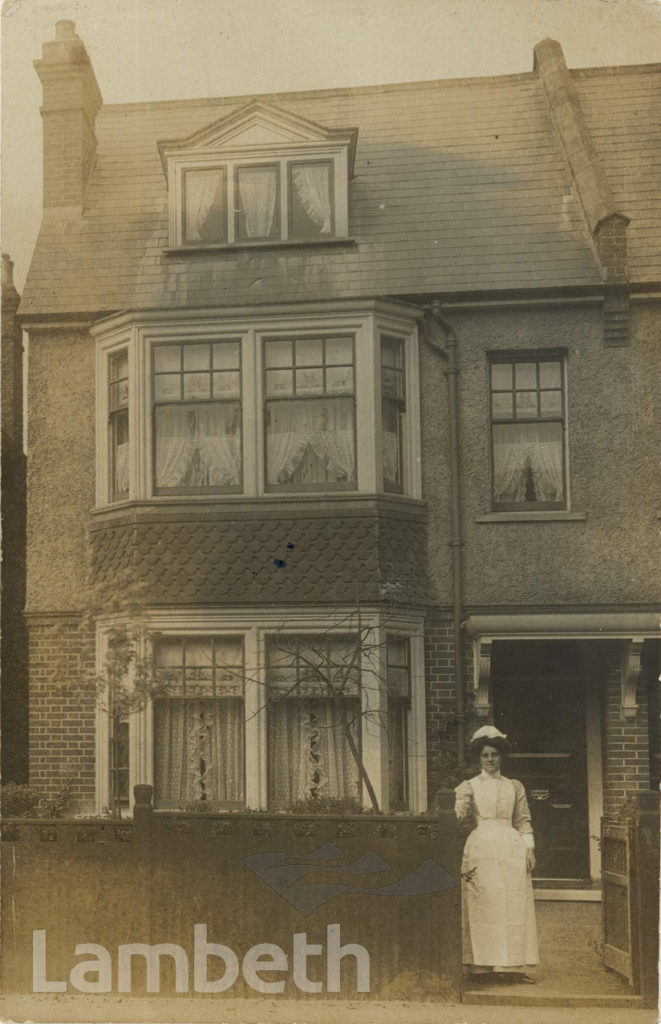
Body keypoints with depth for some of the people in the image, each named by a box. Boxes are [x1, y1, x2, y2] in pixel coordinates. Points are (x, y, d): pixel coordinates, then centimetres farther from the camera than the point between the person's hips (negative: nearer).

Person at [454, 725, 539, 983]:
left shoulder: (514, 786, 15)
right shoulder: (469, 786, 10)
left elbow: (523, 821, 14)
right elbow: (458, 814, -2)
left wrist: (529, 848, 3)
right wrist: (460, 815, -24)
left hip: (511, 849, 2)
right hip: (481, 850, -2)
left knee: (513, 905, -3)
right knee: (482, 906, -5)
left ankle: (515, 964, 0)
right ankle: (484, 965, -2)